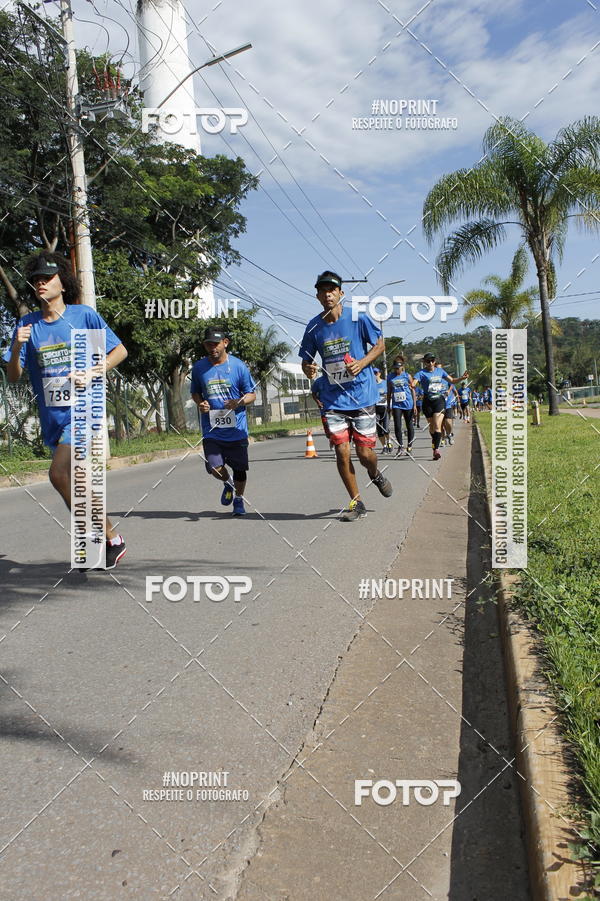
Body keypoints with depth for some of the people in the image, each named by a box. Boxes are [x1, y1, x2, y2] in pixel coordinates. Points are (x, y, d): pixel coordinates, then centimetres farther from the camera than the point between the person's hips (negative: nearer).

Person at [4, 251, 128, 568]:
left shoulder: (84, 314, -2)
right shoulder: (27, 324, 7)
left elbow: (120, 350, 2)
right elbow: (13, 376, 4)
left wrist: (94, 372, -13)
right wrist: (17, 347, -14)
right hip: (52, 416, 6)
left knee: (59, 473, -20)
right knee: (75, 481, 12)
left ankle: (104, 538, -5)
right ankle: (110, 537, 29)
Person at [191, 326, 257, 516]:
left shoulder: (238, 366, -3)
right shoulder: (199, 367, 4)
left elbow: (251, 395, 2)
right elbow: (195, 392, 18)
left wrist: (239, 402, -19)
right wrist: (200, 403, -4)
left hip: (236, 429, -1)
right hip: (211, 430, 1)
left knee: (239, 469, 6)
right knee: (215, 468, -9)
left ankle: (239, 499, 32)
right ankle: (228, 484, 26)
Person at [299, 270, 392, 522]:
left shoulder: (358, 318, -5)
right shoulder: (314, 327, 2)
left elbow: (379, 344, 6)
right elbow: (306, 359, 12)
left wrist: (362, 363, -12)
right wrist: (308, 369, -12)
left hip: (362, 397, -2)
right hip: (333, 400, 2)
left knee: (364, 453, -2)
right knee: (341, 452, -2)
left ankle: (375, 475, 36)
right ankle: (356, 503, 14)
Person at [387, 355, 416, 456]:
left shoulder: (407, 376, 1)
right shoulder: (390, 377, 4)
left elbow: (413, 390, 4)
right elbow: (389, 392, 12)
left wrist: (415, 405, 0)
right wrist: (388, 406, 11)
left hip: (408, 404, -1)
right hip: (396, 405, 1)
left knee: (409, 425, 7)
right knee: (397, 426, -7)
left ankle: (409, 446, 20)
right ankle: (400, 447, 2)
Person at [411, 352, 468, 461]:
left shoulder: (440, 370, 8)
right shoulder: (421, 373, -2)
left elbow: (452, 380, 16)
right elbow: (413, 382, -18)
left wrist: (462, 378, -1)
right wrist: (411, 385, -42)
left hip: (440, 400, 0)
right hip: (428, 402, 0)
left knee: (437, 426, -13)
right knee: (432, 425, 12)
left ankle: (436, 449, -17)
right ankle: (435, 441, 38)